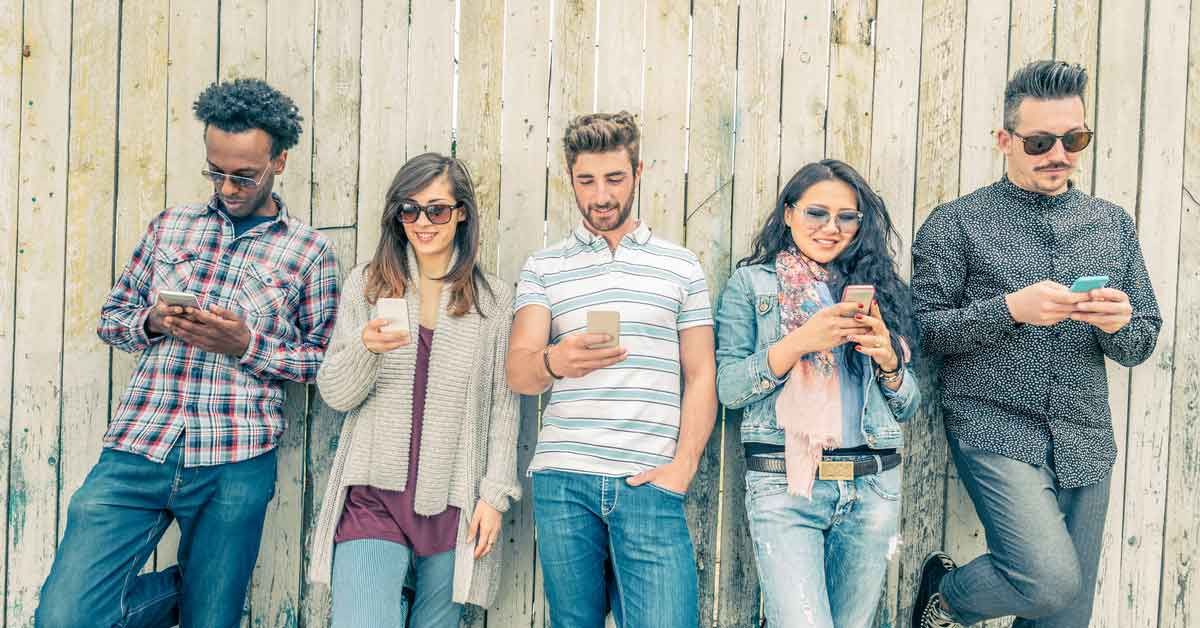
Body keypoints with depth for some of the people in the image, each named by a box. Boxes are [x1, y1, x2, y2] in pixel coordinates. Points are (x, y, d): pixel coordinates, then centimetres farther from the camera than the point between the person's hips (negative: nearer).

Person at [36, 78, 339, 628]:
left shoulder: (310, 251, 3)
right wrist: (152, 322, -6)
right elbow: (111, 315, 17)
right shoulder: (171, 226, 12)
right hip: (136, 448, 3)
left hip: (234, 466, -2)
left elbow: (325, 358, 3)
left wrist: (247, 345, -13)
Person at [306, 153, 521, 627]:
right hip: (374, 496, 0)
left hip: (455, 503, 1)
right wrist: (366, 347, -18)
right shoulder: (366, 284, 5)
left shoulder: (492, 298, 4)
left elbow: (502, 405, 5)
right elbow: (334, 395, 2)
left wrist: (495, 495, -1)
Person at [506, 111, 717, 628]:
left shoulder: (681, 266, 11)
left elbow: (701, 376, 9)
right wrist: (553, 361, -25)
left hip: (649, 483, 0)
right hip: (562, 482, 1)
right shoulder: (542, 267, 10)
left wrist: (682, 465, -5)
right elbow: (517, 373, -2)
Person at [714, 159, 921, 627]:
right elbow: (729, 388, -5)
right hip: (784, 485, -4)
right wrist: (799, 341, -16)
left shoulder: (874, 286, 13)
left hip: (873, 488, 4)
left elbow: (907, 407, 13)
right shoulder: (751, 282, 5)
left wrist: (887, 360, -6)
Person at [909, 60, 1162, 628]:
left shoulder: (1113, 224, 10)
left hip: (1085, 441, 5)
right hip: (996, 429, -5)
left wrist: (1119, 325, -11)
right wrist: (1010, 309, -21)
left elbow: (1140, 345, 12)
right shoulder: (957, 224, -2)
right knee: (1051, 579, -19)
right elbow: (923, 329, -8)